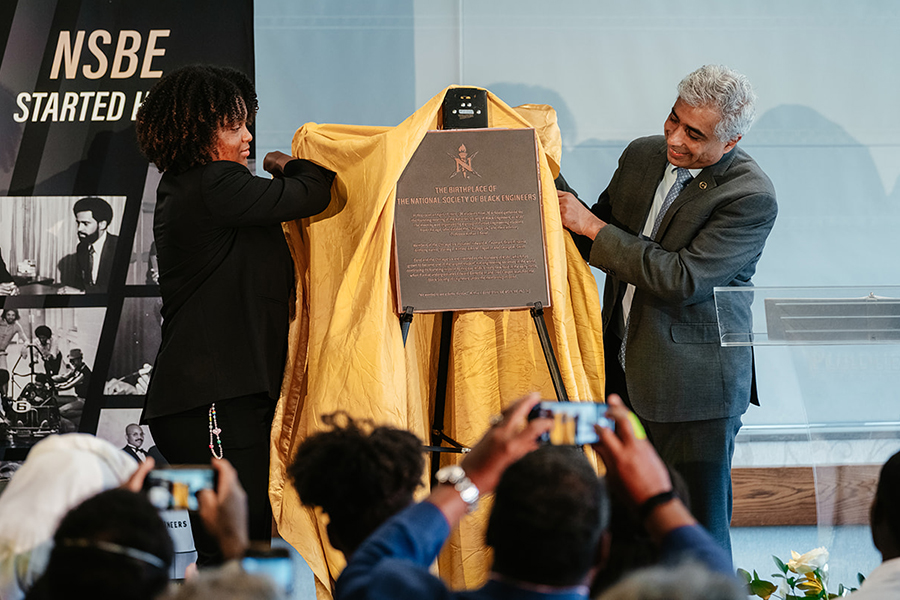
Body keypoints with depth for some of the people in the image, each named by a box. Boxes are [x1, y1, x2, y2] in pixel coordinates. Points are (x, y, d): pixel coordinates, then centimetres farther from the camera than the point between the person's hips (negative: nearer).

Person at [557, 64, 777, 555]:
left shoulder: (752, 197, -16)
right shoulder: (642, 156, 6)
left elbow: (683, 279, -24)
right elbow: (594, 245, 18)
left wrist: (593, 225, -19)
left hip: (694, 390, -6)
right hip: (623, 376, 6)